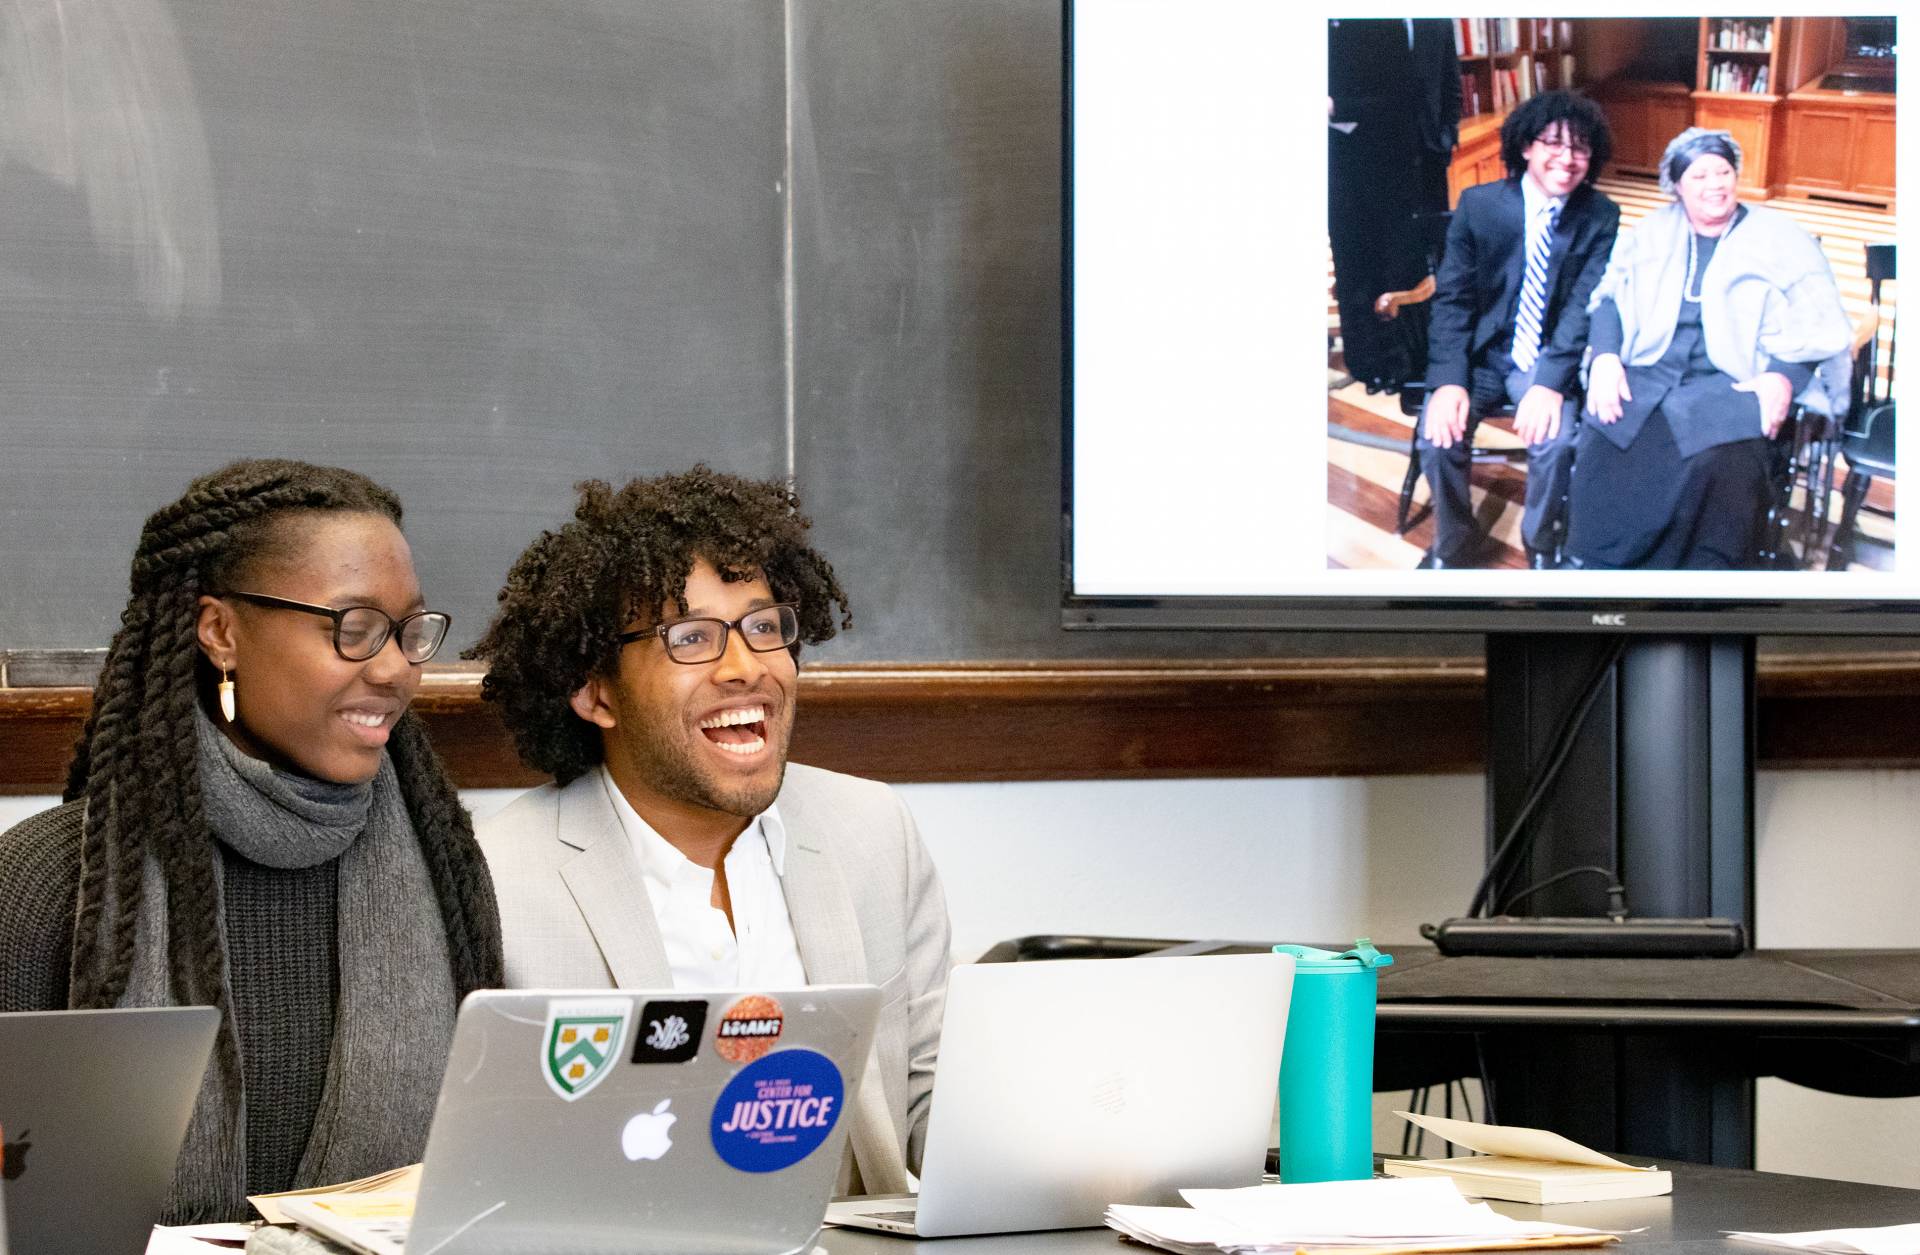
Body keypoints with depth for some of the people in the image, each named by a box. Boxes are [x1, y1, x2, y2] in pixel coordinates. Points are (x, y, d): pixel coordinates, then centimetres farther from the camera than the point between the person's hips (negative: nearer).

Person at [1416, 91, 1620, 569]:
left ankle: (1540, 544, -1)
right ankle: (1453, 544, 2)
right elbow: (1451, 299, -5)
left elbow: (1585, 307, -13)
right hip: (1482, 353, 1)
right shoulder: (1477, 205, -4)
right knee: (1438, 433, -24)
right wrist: (1449, 381, -20)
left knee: (1555, 437, -28)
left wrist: (1551, 383, -28)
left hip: (1547, 358, -1)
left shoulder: (1600, 217, -5)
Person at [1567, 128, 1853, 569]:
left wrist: (1784, 377, -13)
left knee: (1722, 466, -37)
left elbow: (1819, 327, 5)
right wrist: (1605, 357, -8)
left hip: (1732, 384, -2)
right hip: (1646, 380, 2)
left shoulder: (1780, 240, 12)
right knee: (1602, 453, -30)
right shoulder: (1651, 234, 21)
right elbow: (1609, 298, 13)